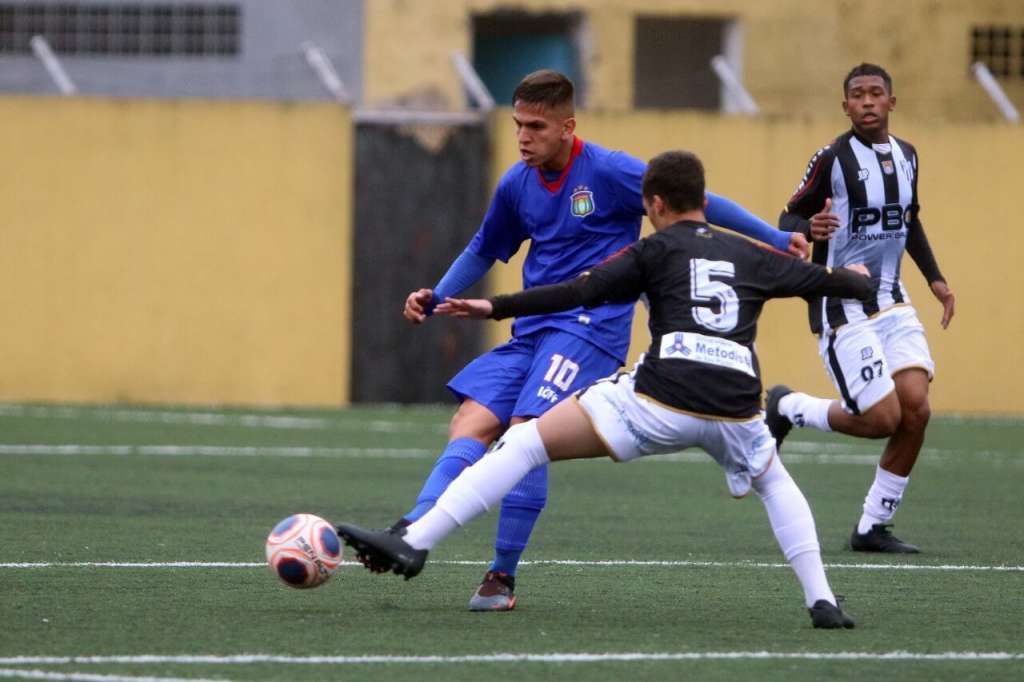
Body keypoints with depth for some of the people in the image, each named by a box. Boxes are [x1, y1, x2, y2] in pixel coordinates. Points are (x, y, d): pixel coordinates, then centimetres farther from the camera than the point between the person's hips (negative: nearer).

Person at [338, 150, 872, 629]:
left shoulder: (656, 250, 14)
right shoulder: (751, 257, 24)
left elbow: (579, 293, 1)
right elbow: (823, 281, 35)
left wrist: (496, 308, 3)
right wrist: (859, 280, 59)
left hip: (661, 401, -4)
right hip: (735, 408, 4)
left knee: (524, 444, 3)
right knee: (774, 483, 36)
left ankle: (413, 544, -8)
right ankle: (822, 601, 20)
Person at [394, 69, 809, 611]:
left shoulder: (609, 172, -10)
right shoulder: (516, 185, 8)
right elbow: (484, 251, 26)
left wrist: (777, 238, -2)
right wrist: (435, 298, 14)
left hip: (591, 327, -7)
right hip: (532, 329, 7)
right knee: (471, 422, -11)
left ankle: (503, 576, -14)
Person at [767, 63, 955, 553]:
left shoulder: (906, 156, 9)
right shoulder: (832, 159, -12)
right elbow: (788, 219, -7)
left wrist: (933, 277, 19)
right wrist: (809, 229, -30)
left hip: (891, 302, 7)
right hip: (841, 306, -7)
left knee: (916, 408, -8)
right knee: (882, 418, -12)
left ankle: (873, 527, 5)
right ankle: (788, 408, 15)